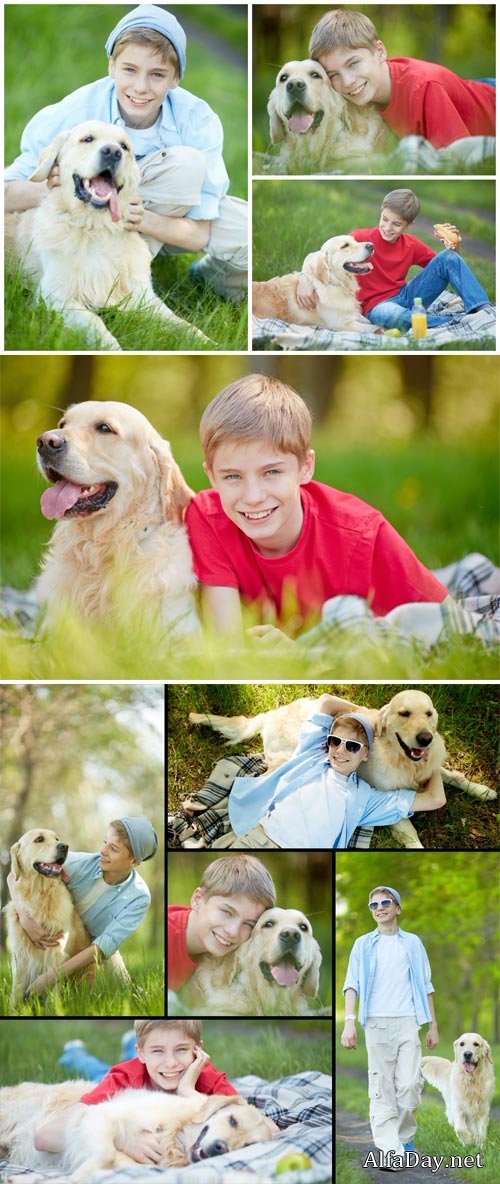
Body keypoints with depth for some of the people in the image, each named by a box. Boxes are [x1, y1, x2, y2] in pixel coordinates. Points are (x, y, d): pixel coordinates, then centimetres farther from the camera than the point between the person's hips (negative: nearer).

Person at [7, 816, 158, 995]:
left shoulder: (138, 898, -23)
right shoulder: (81, 863, -24)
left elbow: (103, 947, -28)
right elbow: (16, 875, -23)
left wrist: (53, 976, -37)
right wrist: (26, 920, -40)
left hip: (97, 958, 2)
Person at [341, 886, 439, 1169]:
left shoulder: (413, 943, 11)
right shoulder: (363, 944, 9)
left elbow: (425, 985, 13)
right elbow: (352, 984, 2)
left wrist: (433, 1025, 9)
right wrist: (349, 1021, -11)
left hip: (407, 1021, 0)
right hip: (376, 1022, 0)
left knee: (409, 1084, -6)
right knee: (382, 1087, -4)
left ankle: (404, 1135, 17)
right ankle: (389, 1150, -6)